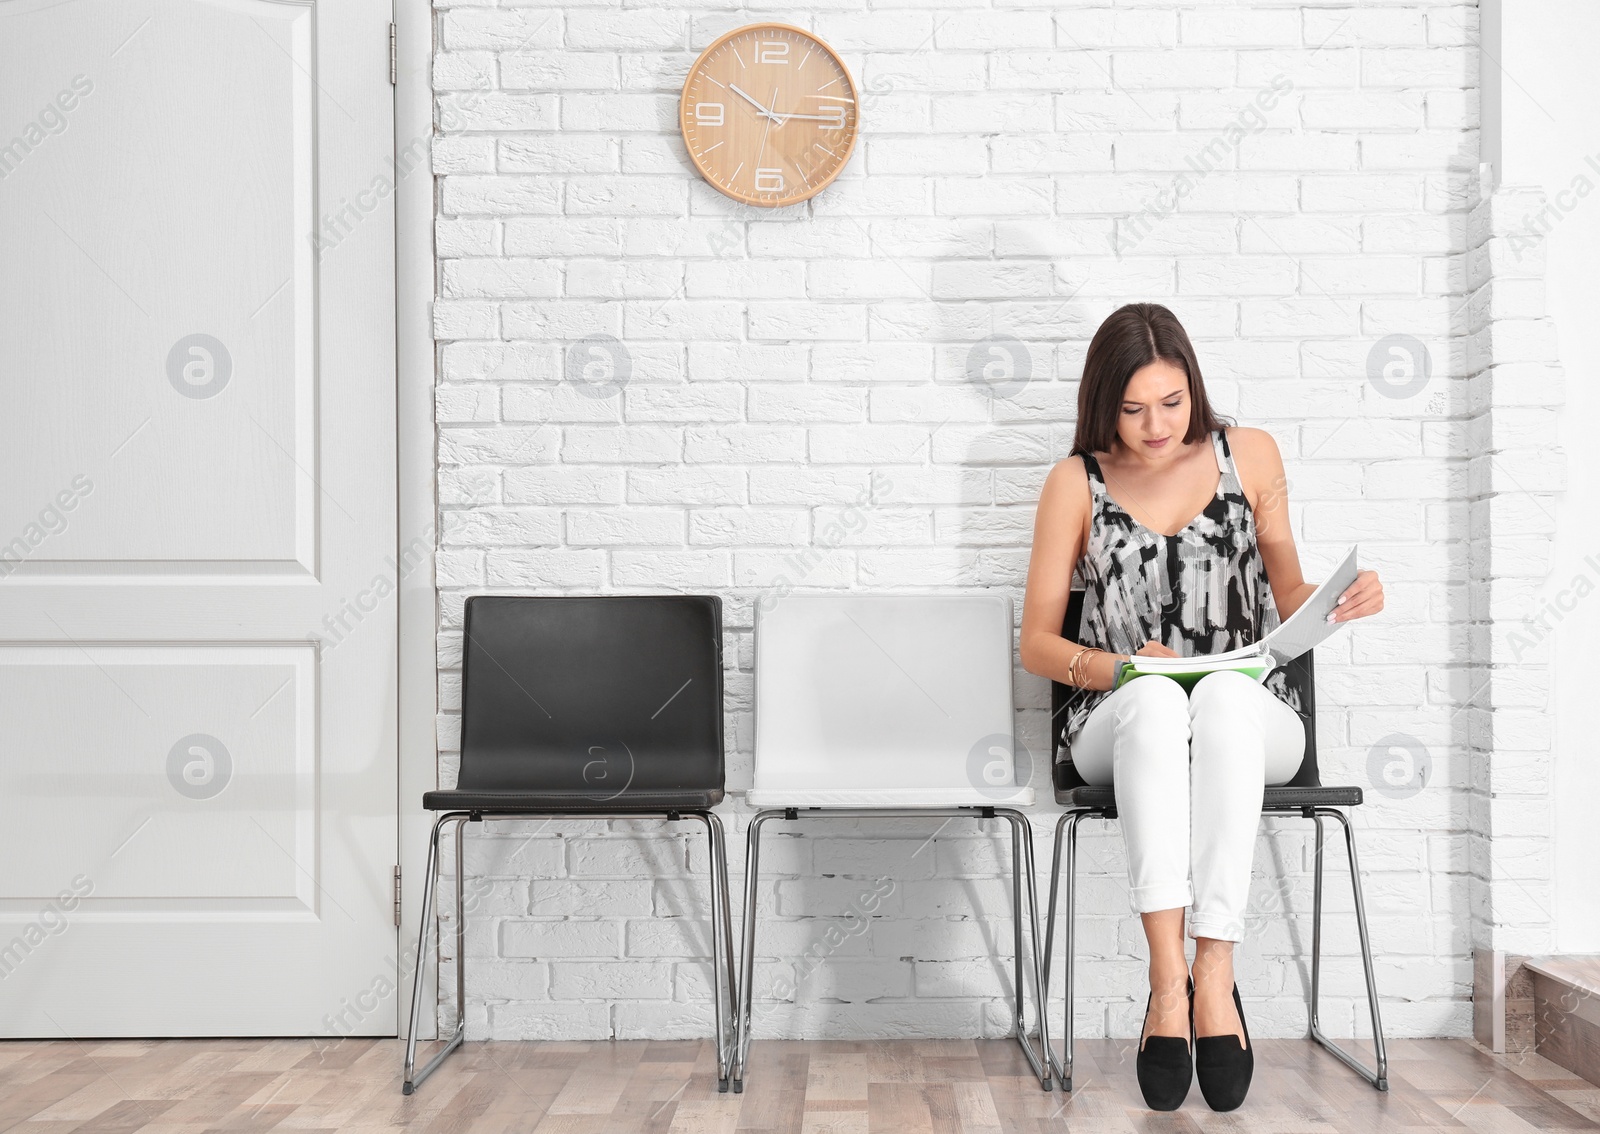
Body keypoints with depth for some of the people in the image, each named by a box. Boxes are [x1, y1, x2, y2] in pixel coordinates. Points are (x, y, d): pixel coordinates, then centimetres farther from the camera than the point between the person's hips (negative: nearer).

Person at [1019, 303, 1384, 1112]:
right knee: (1156, 698, -37)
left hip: (1251, 720, 1)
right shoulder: (1077, 482, 4)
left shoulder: (1249, 454, 8)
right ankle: (1168, 975, -42)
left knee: (1225, 691, -36)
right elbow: (1035, 642, 4)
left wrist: (1342, 599, -6)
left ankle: (1213, 971, -39)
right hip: (1120, 728, 0)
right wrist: (1120, 668, -15)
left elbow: (1288, 598, 16)